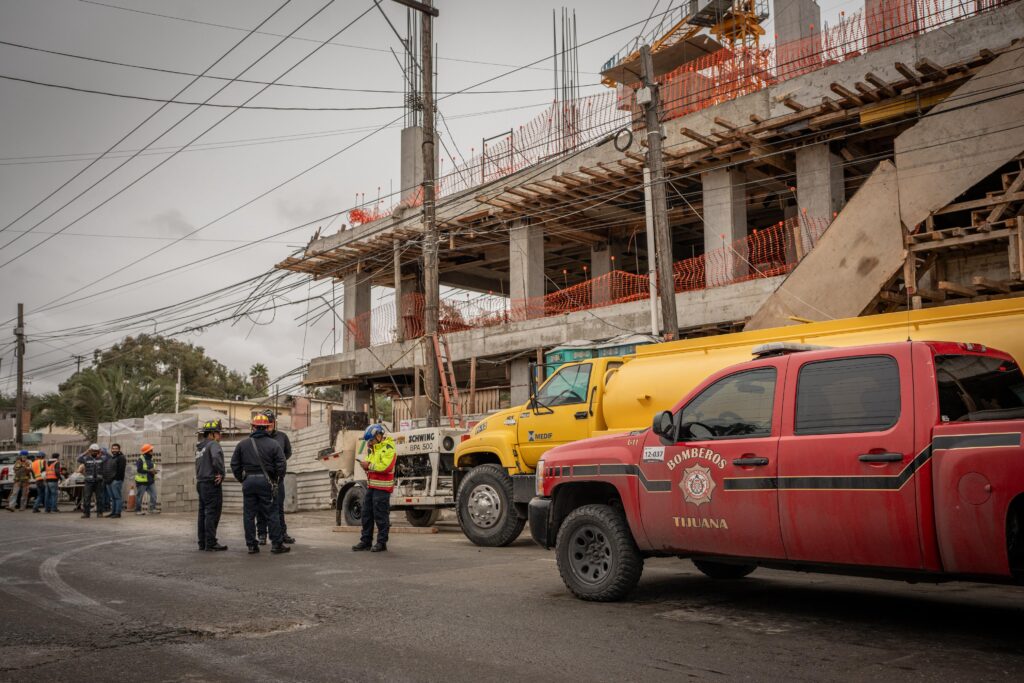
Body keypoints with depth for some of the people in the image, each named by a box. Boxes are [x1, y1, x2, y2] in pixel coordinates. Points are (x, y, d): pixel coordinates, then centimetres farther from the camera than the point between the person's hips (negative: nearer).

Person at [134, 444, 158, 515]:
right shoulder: (140, 460, -12)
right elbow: (139, 470, -22)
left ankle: (152, 509, 3)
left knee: (154, 495, -3)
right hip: (142, 482, -7)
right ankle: (138, 510, 13)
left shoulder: (150, 459, 12)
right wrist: (149, 471, -25)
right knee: (139, 496, 4)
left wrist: (154, 471, 0)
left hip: (151, 481, 7)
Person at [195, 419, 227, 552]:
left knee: (203, 514, 12)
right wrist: (221, 473, -18)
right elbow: (216, 458, -29)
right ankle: (211, 543, -8)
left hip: (201, 483, 9)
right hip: (211, 483, -9)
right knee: (212, 513, -7)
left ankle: (202, 543, 16)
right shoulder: (213, 444, -11)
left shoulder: (200, 447, 18)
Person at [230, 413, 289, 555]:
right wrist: (278, 480, 9)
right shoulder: (273, 444, -1)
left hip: (248, 481, 2)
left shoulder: (242, 444, 5)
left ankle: (251, 545, 9)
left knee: (249, 514, 8)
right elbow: (281, 465, -5)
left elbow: (235, 464, 7)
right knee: (271, 513, 3)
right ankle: (277, 544, 4)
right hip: (265, 481, -2)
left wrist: (242, 479, 16)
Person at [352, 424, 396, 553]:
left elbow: (386, 467, -23)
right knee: (367, 514, 11)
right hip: (371, 486, 9)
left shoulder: (388, 448, -12)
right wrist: (365, 466, 2)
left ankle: (382, 543, 2)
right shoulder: (373, 448, 18)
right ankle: (366, 541, 18)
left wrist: (369, 465, -17)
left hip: (382, 487, -9)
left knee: (381, 516, -5)